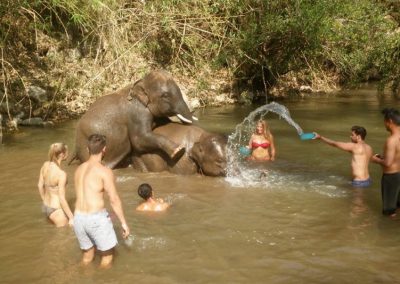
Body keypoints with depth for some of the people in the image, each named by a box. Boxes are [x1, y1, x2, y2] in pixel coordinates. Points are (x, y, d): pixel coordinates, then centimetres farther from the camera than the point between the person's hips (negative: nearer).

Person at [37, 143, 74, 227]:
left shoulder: (45, 165, -5)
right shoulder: (61, 174, -27)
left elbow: (40, 185, 7)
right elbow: (62, 199, -25)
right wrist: (71, 218, -16)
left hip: (45, 207, 8)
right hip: (56, 210, -8)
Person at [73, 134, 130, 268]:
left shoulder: (79, 169, 9)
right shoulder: (105, 171, -12)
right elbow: (114, 199, -13)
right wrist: (124, 223, -6)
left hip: (79, 217, 7)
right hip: (96, 218, -7)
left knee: (87, 255, 22)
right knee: (107, 254, 11)